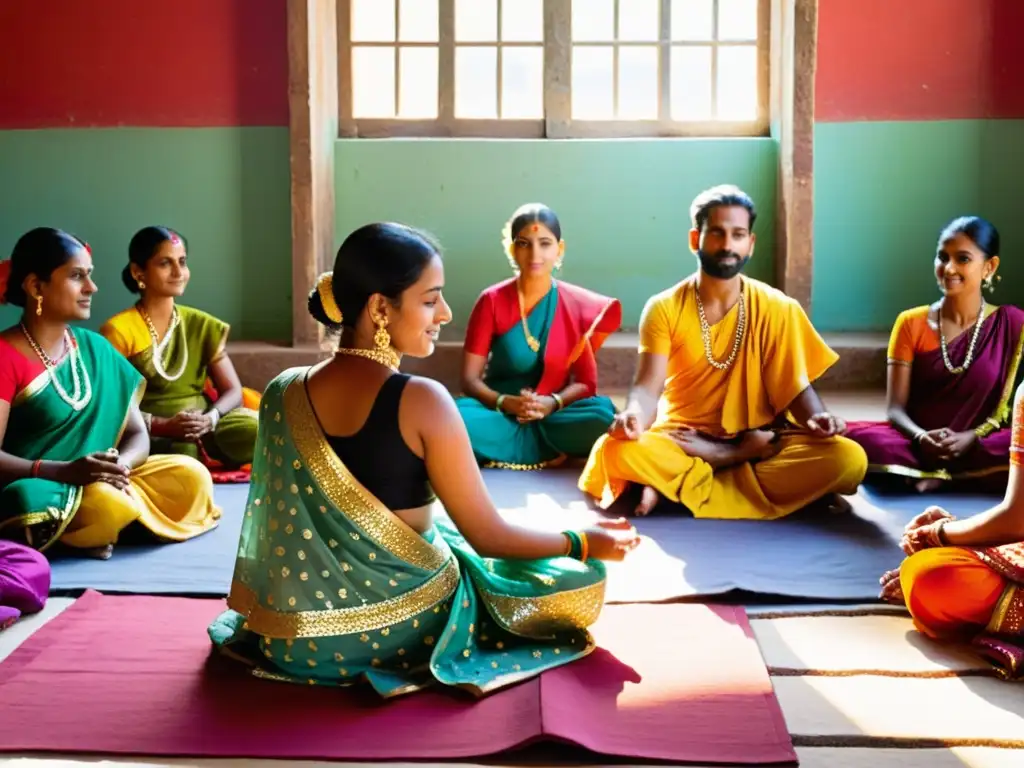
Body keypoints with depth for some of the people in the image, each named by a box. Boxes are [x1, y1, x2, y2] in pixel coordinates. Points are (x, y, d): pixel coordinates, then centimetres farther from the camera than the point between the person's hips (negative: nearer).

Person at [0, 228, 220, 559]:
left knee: (190, 475, -10)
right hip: (35, 490, -7)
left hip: (96, 480, 7)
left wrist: (121, 465, -16)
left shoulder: (95, 349, 8)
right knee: (111, 505, -35)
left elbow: (137, 434, 7)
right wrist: (64, 471, -31)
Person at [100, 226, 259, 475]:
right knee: (183, 450, -39)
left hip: (205, 425, 4)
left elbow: (234, 391, 7)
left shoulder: (201, 325, 14)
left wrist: (209, 419, -16)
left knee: (257, 431, -28)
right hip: (150, 434, -4)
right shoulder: (118, 330, -1)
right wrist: (163, 426, -23)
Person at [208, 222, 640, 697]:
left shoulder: (282, 393, -6)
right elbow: (487, 536, -16)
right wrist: (585, 542, 0)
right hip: (406, 626, -6)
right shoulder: (422, 402, -23)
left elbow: (293, 521, 7)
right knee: (581, 576, 11)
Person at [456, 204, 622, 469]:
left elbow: (586, 381, 0)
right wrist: (506, 403, -24)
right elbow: (470, 379, -5)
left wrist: (552, 403, -20)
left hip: (553, 414, 1)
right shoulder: (492, 301, -3)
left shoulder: (577, 304, -1)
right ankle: (550, 448, -19)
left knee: (604, 413, -30)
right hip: (500, 413, -1)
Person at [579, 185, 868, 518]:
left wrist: (817, 418, -23)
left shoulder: (777, 308, -1)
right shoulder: (664, 308, -3)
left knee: (849, 459, -27)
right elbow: (647, 387, -11)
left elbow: (795, 385, 0)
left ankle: (672, 485, -20)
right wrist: (635, 415, -34)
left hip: (757, 441, 2)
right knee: (617, 449, -33)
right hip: (680, 442, -2)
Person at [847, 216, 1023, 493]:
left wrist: (969, 438, -20)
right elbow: (896, 408, -2)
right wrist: (921, 437, -24)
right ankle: (964, 476, -18)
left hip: (978, 444, 0)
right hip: (918, 444, 1)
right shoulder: (911, 324, 4)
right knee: (851, 437, -31)